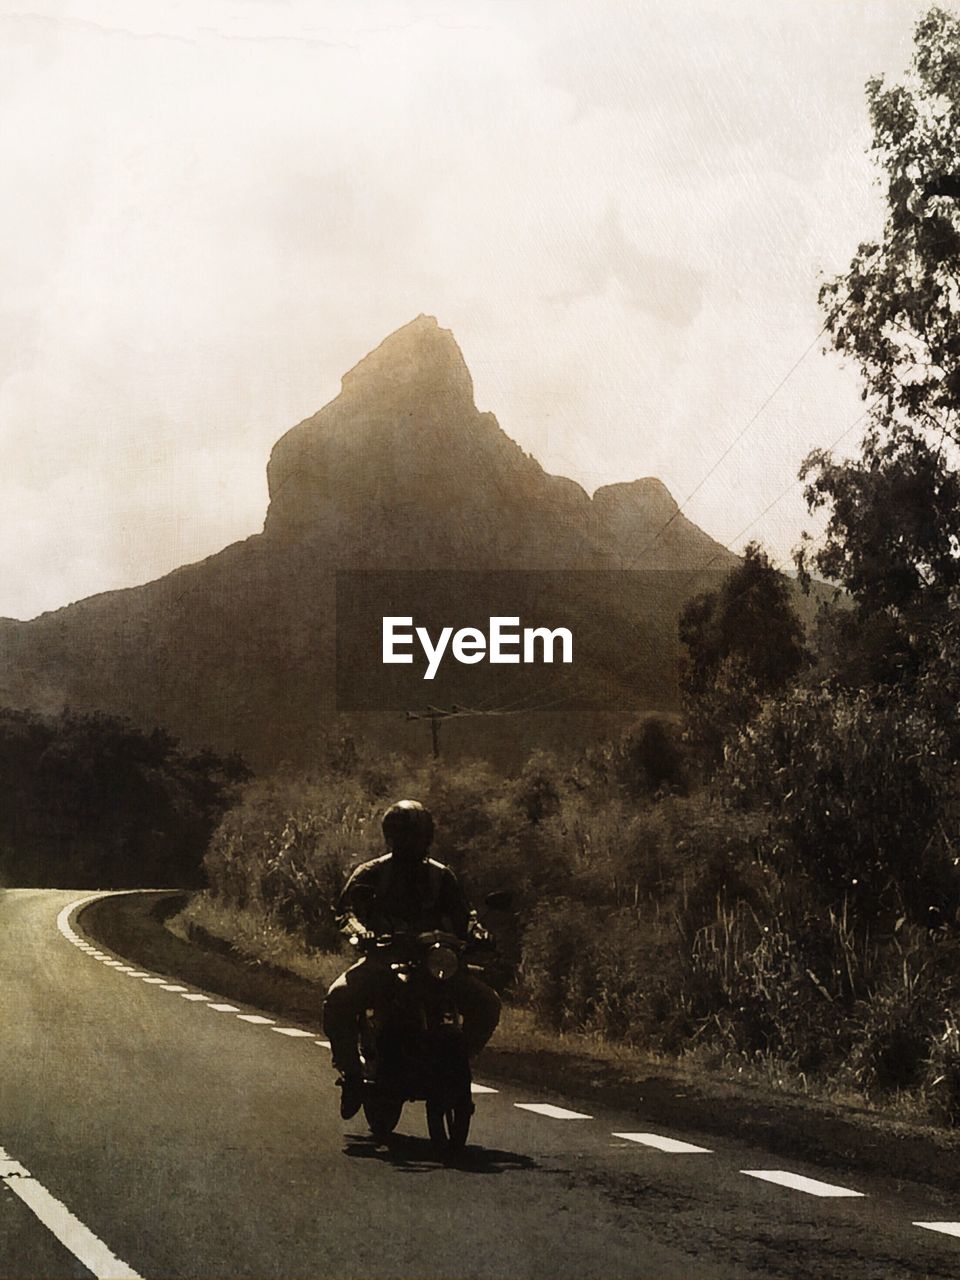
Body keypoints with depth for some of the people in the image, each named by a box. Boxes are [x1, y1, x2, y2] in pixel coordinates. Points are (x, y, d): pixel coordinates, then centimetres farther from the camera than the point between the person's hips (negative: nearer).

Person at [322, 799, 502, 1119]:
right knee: (338, 1000, -31)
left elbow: (461, 914, 11)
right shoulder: (371, 873, 7)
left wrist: (475, 931, -13)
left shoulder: (440, 876, 16)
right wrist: (359, 930, -28)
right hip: (383, 958, -2)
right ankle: (351, 1071, -8)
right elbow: (347, 909, -5)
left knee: (487, 1003, -17)